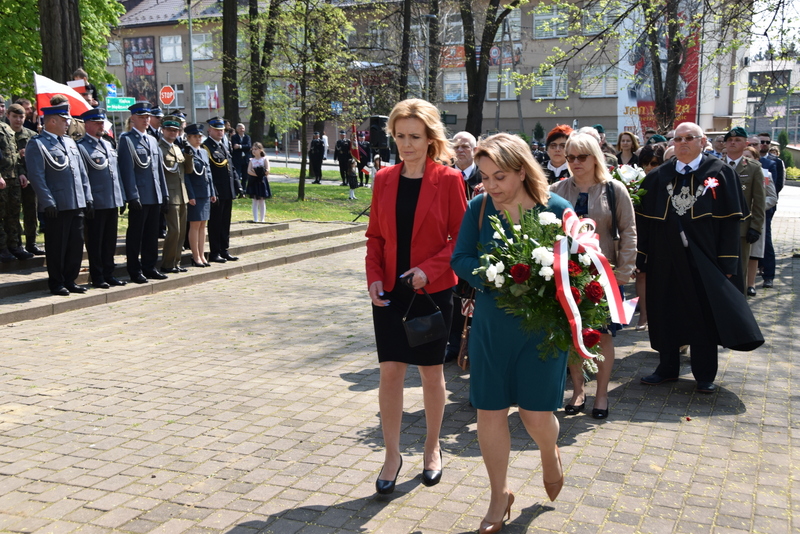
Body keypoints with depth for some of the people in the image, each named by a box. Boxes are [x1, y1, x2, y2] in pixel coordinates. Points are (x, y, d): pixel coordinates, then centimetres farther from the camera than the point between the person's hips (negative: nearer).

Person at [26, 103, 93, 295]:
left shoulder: (70, 142, 18)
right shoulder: (37, 144, -5)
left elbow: (82, 172, 18)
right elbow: (36, 176, -12)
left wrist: (87, 198, 11)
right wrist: (48, 202, -17)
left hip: (77, 205, 7)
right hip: (57, 206, -7)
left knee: (76, 244, 9)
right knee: (57, 246, 1)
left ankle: (70, 280, 20)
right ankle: (56, 283, 11)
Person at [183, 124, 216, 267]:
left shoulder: (204, 152, 14)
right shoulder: (186, 153, -8)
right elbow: (185, 176, -12)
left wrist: (212, 192, 12)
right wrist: (190, 195, -16)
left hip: (206, 194, 7)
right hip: (195, 194, -7)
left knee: (203, 225, 10)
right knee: (195, 225, -2)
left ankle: (202, 256, 16)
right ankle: (196, 258, 5)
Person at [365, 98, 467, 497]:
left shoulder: (448, 180, -6)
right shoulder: (384, 180, 4)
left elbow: (460, 237, -6)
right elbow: (375, 236, 8)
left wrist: (429, 269, -19)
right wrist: (374, 277, -6)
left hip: (432, 290, -2)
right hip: (389, 292, 3)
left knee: (431, 372, 10)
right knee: (390, 371, 2)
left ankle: (432, 447, 30)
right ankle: (392, 455, 15)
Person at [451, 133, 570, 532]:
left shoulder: (556, 209, -11)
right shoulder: (478, 207, -5)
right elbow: (460, 258, -6)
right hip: (490, 324, 2)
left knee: (536, 412, 2)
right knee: (489, 410, 6)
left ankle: (549, 454, 41)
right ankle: (500, 494, 28)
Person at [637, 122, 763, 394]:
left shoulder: (720, 173, -2)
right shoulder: (658, 177, 6)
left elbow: (730, 220, -5)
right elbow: (645, 220, 5)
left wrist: (726, 262, -10)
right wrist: (641, 257, -1)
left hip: (702, 259, -3)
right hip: (665, 259, 3)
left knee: (704, 317, 6)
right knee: (665, 315, 10)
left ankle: (704, 375, 20)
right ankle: (667, 368, 26)